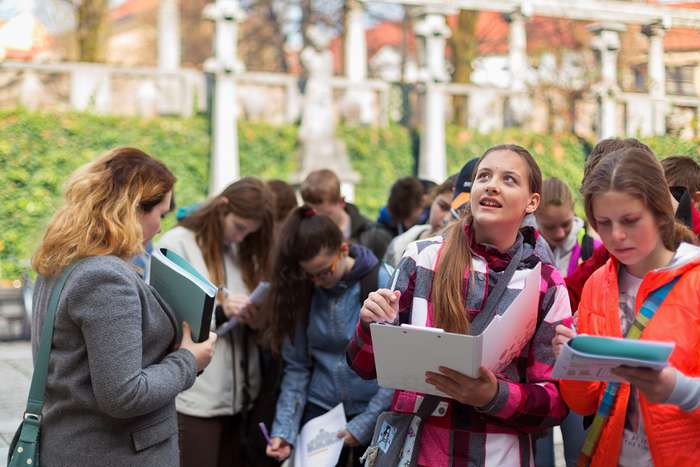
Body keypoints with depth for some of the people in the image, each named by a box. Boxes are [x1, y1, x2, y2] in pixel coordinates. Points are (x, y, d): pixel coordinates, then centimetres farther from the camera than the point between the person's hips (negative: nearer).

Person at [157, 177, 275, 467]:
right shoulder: (176, 244, -5)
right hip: (194, 398, -6)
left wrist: (256, 319, -5)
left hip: (239, 396, 6)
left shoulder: (244, 251, 14)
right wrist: (218, 312, -20)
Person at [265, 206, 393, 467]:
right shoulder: (302, 290, -3)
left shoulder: (384, 283, -14)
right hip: (319, 411, 3)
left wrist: (365, 424, -15)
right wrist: (284, 428, -10)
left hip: (375, 413, -2)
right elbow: (296, 366, -1)